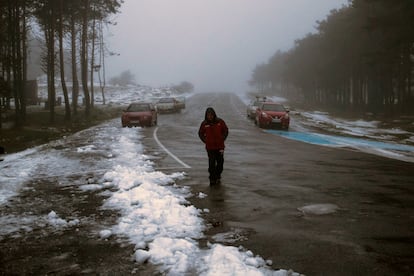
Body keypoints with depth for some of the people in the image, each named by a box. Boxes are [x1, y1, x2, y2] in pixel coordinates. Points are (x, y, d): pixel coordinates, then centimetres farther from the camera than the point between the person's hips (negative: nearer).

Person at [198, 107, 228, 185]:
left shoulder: (220, 122, -4)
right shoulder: (204, 123, -3)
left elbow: (226, 131, 9)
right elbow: (200, 134, 12)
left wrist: (222, 139, 3)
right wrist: (205, 141, 3)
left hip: (220, 146, 1)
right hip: (210, 147, -1)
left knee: (220, 162, 10)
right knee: (211, 163, -4)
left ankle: (217, 176, 28)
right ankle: (212, 179, 3)